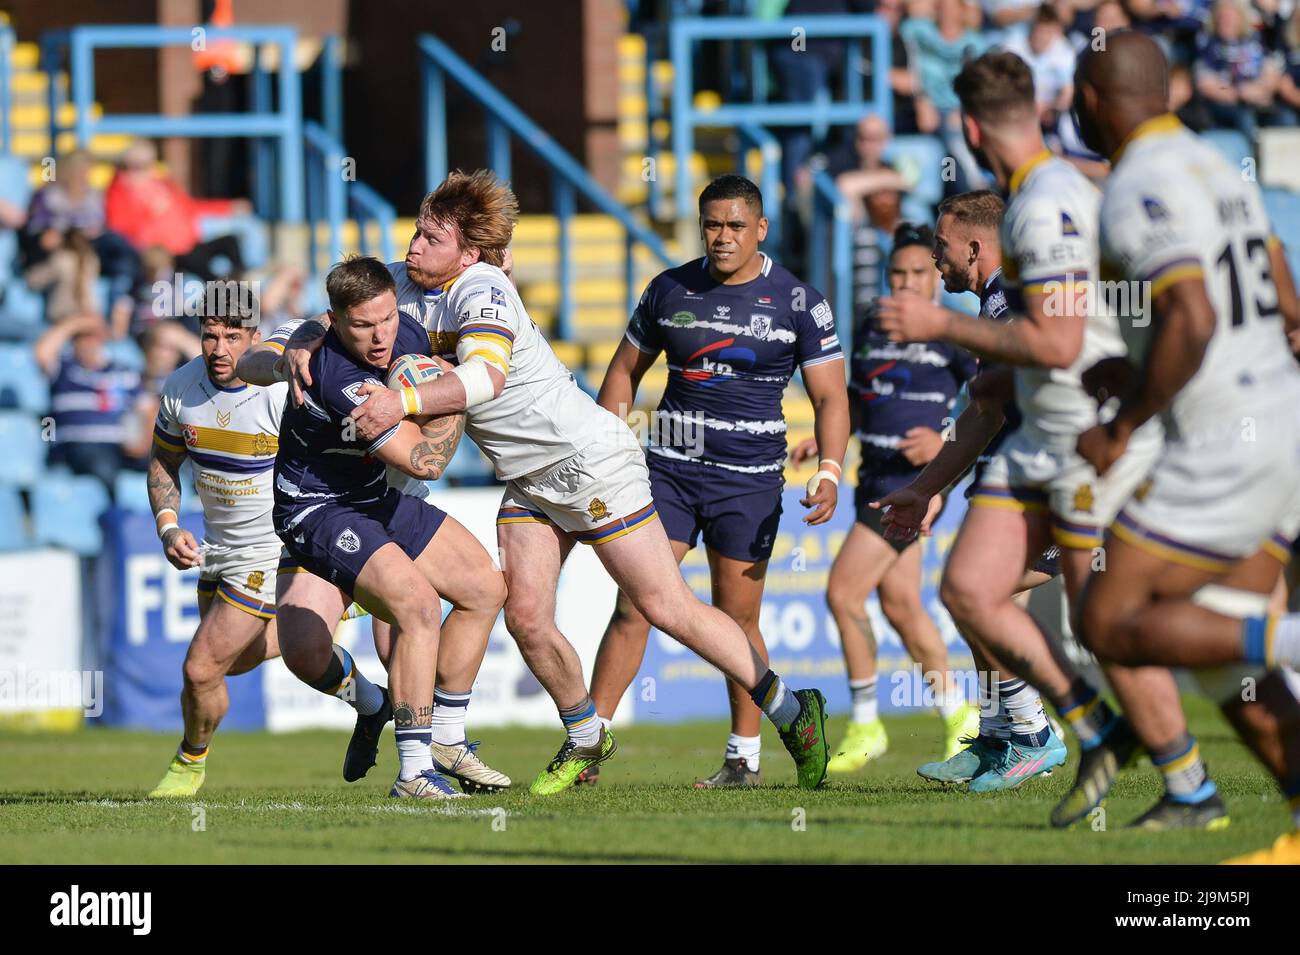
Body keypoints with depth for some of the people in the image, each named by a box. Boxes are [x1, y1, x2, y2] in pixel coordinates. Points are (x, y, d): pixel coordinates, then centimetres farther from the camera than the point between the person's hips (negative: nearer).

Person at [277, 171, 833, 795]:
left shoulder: (481, 291, -21)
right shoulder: (406, 286, 4)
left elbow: (485, 377, -38)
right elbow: (334, 319, 10)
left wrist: (404, 402, -48)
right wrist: (301, 347, -11)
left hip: (592, 459, -8)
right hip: (529, 481, 8)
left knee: (664, 608, -6)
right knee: (525, 617, -4)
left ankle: (791, 712, 3)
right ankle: (585, 742, 17)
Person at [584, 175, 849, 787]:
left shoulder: (798, 303, -1)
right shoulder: (670, 290, 6)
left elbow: (830, 397, 1)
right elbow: (625, 371, 16)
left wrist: (829, 472, -12)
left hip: (749, 479, -2)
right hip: (669, 467, 2)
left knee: (737, 621, 1)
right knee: (632, 608, -7)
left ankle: (744, 756, 13)